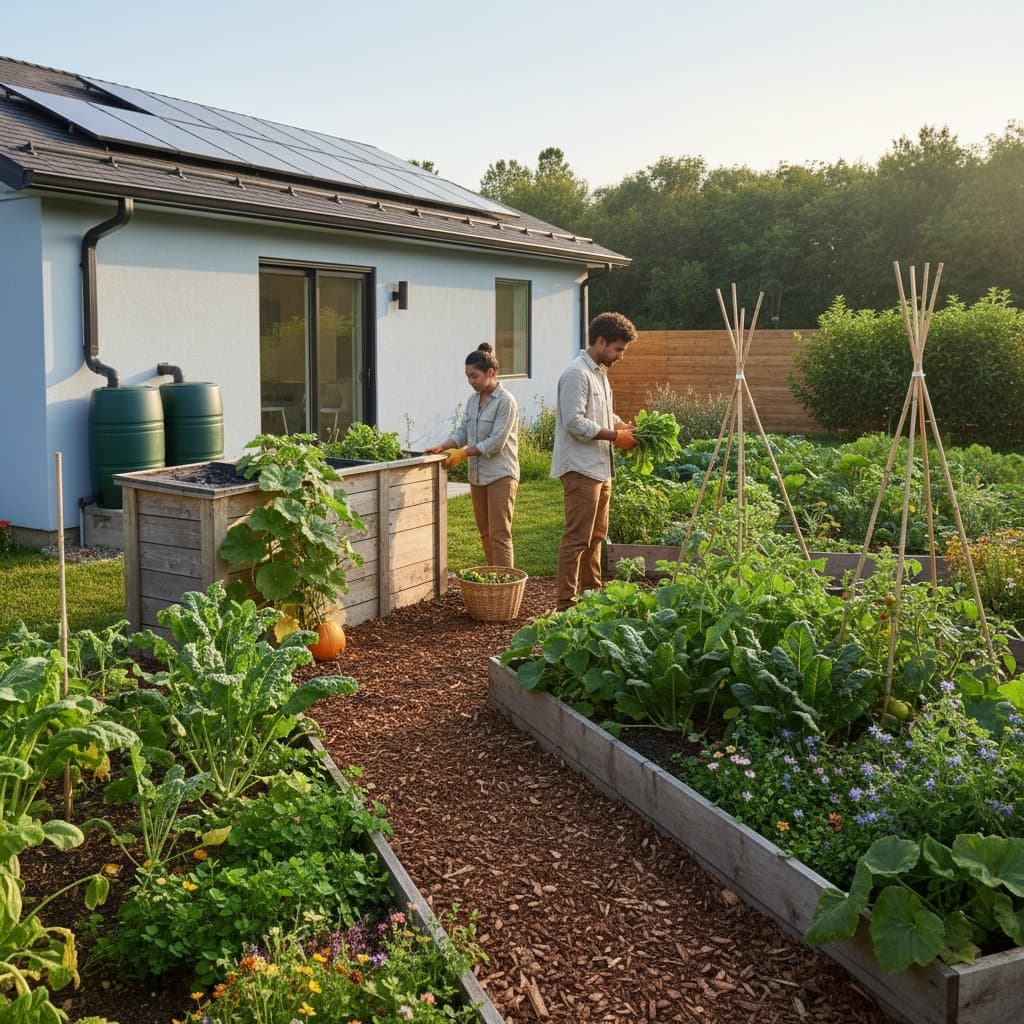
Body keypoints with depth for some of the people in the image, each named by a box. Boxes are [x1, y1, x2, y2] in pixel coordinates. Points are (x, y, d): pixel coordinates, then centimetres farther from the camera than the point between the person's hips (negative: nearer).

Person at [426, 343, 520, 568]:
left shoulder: (505, 401, -12)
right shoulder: (473, 400, 11)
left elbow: (496, 442, -18)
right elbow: (463, 432, 11)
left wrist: (463, 453, -19)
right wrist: (442, 447, -6)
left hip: (500, 474, -8)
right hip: (477, 474, 8)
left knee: (499, 534, -9)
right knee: (485, 533, 10)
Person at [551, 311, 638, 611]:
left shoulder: (599, 372, 16)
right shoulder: (576, 374, -16)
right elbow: (575, 422, -22)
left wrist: (625, 426, 7)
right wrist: (615, 436, -18)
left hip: (600, 468, 10)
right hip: (581, 469, -10)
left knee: (596, 535, 18)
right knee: (577, 538, -8)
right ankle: (564, 603, -4)